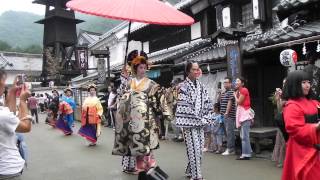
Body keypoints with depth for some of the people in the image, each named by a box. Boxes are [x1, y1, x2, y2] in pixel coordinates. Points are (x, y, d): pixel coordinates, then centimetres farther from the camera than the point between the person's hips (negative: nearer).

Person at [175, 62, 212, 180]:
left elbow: (207, 104, 13)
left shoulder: (201, 86, 13)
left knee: (200, 148, 10)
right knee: (193, 149, -6)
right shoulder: (184, 86, -6)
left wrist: (205, 118, 3)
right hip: (189, 122, -7)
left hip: (200, 122, 7)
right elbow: (183, 106, -14)